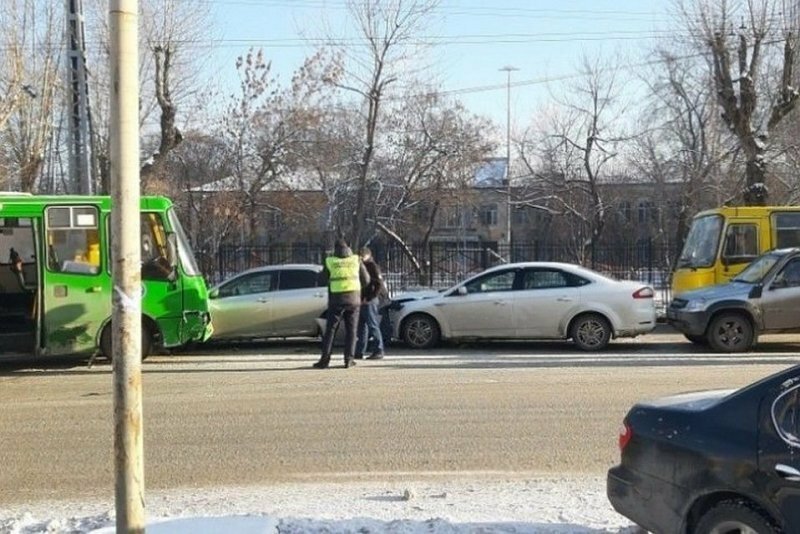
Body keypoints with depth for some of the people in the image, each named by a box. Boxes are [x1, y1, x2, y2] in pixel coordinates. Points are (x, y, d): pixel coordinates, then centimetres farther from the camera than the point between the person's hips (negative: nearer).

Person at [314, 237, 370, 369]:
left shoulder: (329, 261, 1)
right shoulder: (356, 260, 5)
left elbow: (324, 278, 12)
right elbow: (366, 280, 8)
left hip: (336, 300, -1)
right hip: (353, 299, 1)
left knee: (330, 330, 4)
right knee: (351, 330, 7)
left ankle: (325, 359, -1)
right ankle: (349, 359, 2)